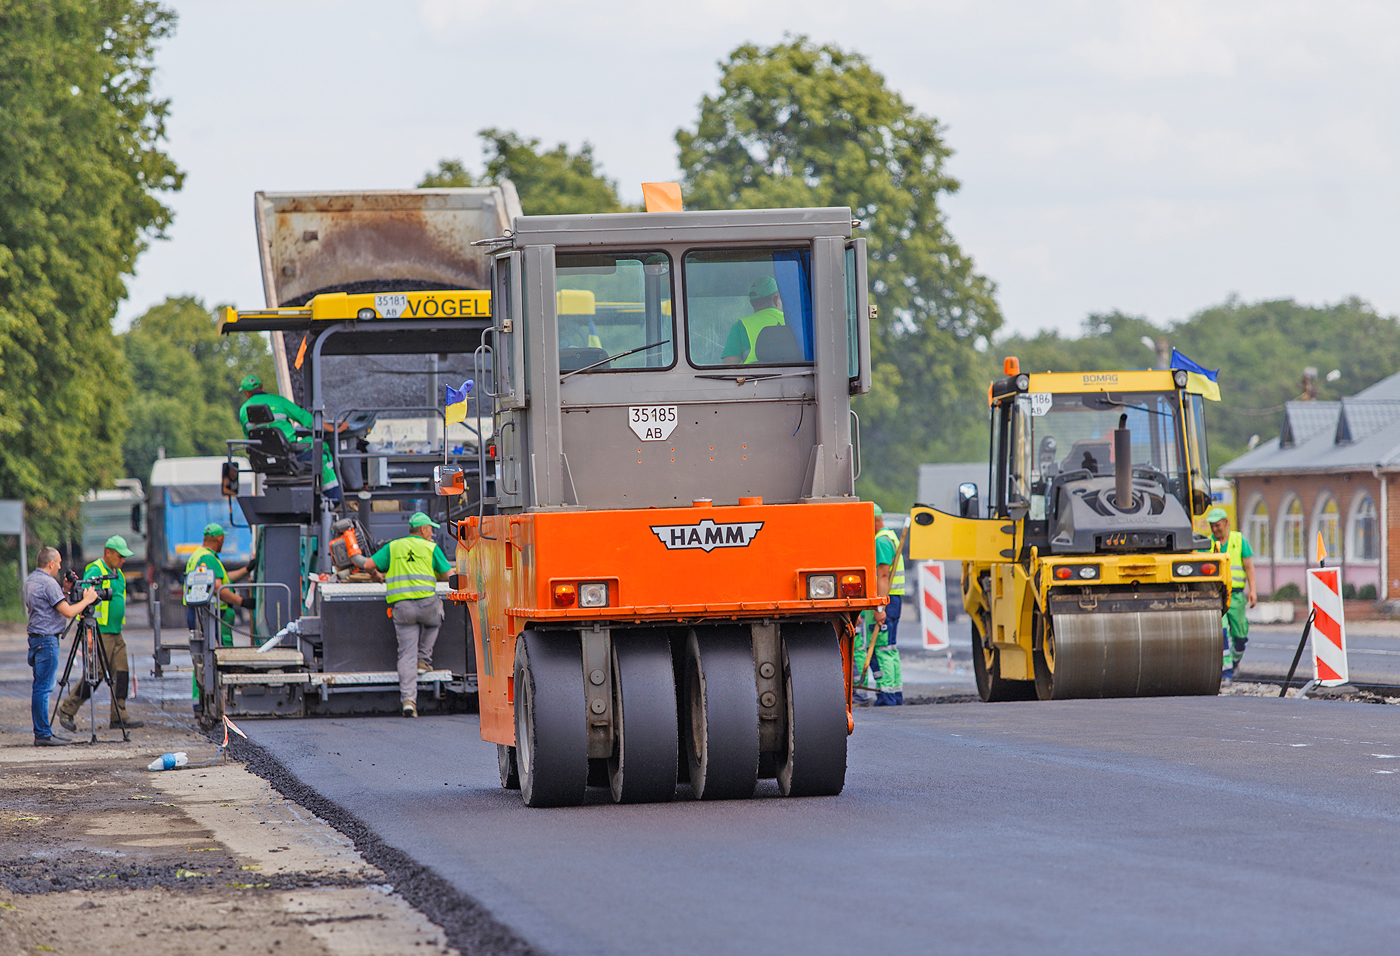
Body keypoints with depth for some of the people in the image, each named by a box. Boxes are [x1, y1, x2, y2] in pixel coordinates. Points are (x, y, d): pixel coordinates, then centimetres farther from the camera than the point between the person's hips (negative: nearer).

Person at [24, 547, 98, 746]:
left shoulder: (30, 581, 14)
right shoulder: (48, 583, -15)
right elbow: (68, 611, -18)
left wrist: (66, 590, 19)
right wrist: (86, 600, -3)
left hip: (35, 639, 10)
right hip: (47, 640, -10)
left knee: (40, 687, 12)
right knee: (43, 688, -9)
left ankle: (43, 731, 14)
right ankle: (43, 734, -9)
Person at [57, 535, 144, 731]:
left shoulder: (117, 574, 17)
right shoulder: (95, 572, -11)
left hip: (116, 633, 9)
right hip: (99, 633, -9)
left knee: (122, 672, 2)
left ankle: (119, 717, 3)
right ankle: (67, 710, 2)